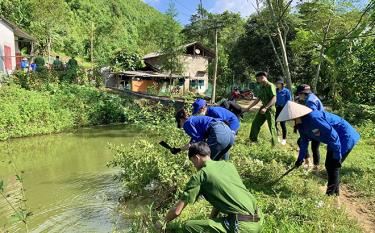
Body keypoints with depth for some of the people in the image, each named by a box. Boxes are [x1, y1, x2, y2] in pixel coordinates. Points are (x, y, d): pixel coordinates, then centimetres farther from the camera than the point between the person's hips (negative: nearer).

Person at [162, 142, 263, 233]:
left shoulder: (200, 176, -5)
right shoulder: (228, 165, 13)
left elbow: (177, 211, -1)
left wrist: (163, 222, 18)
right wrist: (211, 219, 31)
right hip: (258, 221, 8)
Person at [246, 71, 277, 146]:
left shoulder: (270, 86, -14)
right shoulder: (261, 87, 11)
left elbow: (274, 99, -22)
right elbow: (258, 99, 17)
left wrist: (265, 108, -28)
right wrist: (249, 107, 14)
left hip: (270, 109, -8)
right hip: (263, 108, 8)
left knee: (271, 126, -2)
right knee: (255, 123, 9)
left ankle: (274, 143, 10)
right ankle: (252, 139, 21)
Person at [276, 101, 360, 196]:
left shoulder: (313, 117, -33)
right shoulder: (301, 124, -4)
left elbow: (333, 135, -30)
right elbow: (304, 140, 12)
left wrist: (337, 157, -24)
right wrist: (300, 158, 18)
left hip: (345, 137, -9)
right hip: (334, 139, 9)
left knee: (333, 166, -7)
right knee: (329, 165, 14)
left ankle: (332, 194, 7)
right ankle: (335, 193, 30)